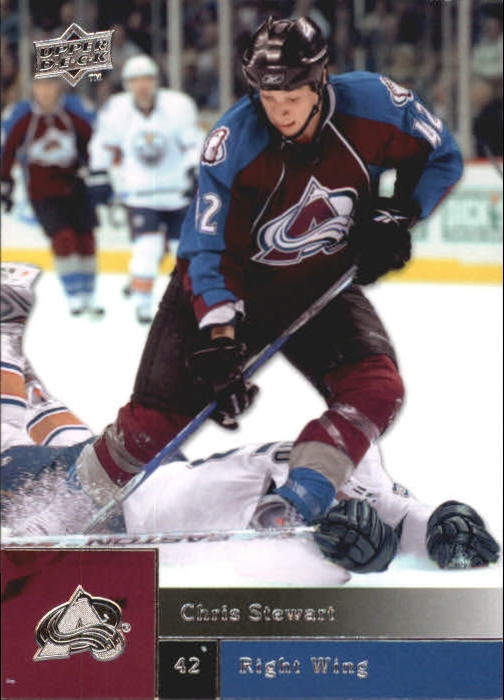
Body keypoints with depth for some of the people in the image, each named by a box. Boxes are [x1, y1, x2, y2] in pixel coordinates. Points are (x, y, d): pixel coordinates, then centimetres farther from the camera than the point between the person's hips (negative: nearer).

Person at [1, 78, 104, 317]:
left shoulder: (75, 113, -6)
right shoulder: (22, 118, -10)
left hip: (75, 187, 3)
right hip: (42, 192, -3)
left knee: (85, 238, 4)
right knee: (63, 237, -14)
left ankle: (88, 295, 17)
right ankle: (73, 295, -6)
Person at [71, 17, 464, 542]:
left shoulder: (374, 105, -19)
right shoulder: (233, 142, -26)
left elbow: (441, 158, 0)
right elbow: (211, 248, -24)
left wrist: (397, 216, -13)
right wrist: (219, 337, -34)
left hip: (321, 286, 3)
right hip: (236, 284, -3)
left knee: (377, 390, -21)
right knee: (158, 417, -12)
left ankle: (291, 510, -20)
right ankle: (82, 496, 11)